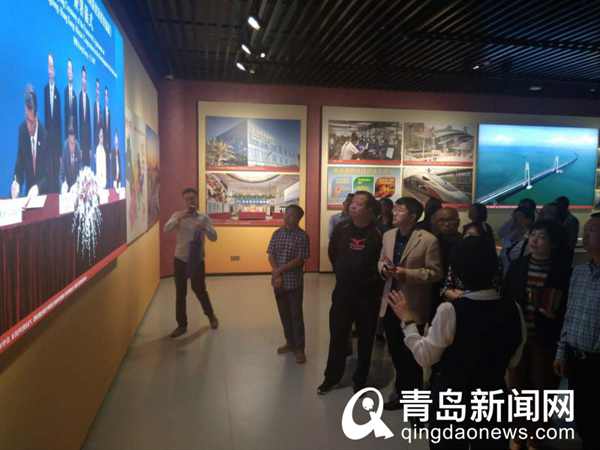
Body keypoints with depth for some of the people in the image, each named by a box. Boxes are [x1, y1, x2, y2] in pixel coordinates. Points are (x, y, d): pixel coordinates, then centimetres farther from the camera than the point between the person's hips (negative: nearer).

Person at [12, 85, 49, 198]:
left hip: (44, 190, -3)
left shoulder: (45, 134, -16)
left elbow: (48, 172, -14)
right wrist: (16, 181, -15)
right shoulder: (22, 129, -4)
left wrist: (38, 187, -28)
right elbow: (19, 160, 2)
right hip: (28, 189, 3)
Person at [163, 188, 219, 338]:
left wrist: (204, 228, -31)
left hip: (197, 260, -1)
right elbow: (166, 229, -19)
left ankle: (211, 316, 36)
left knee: (200, 290, 9)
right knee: (180, 293, 8)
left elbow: (214, 237, -11)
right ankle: (182, 325, 23)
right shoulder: (178, 215, -2)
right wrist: (179, 218, -33)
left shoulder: (204, 218, -3)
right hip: (180, 260, 1)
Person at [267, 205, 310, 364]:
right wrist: (276, 274, -13)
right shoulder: (277, 234, 5)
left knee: (296, 315, 3)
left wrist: (279, 271, -15)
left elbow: (300, 260, -14)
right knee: (284, 314, 14)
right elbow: (271, 255, 2)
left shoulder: (302, 236, -9)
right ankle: (290, 342, 30)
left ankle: (299, 348, 14)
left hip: (294, 281, -5)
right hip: (278, 281, 5)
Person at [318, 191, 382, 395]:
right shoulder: (341, 228, -3)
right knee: (337, 336, 13)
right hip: (342, 292, 3)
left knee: (366, 339, 12)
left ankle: (360, 380, 30)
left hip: (368, 294, -3)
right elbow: (332, 253, 13)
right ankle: (331, 377, 31)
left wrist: (372, 278, -1)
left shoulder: (379, 233, -16)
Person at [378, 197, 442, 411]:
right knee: (395, 351, 19)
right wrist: (384, 268, -10)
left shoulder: (428, 240, -15)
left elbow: (435, 273, -14)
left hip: (413, 305, -6)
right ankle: (402, 390, 41)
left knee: (411, 354, 12)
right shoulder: (388, 235, 4)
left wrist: (407, 274, -24)